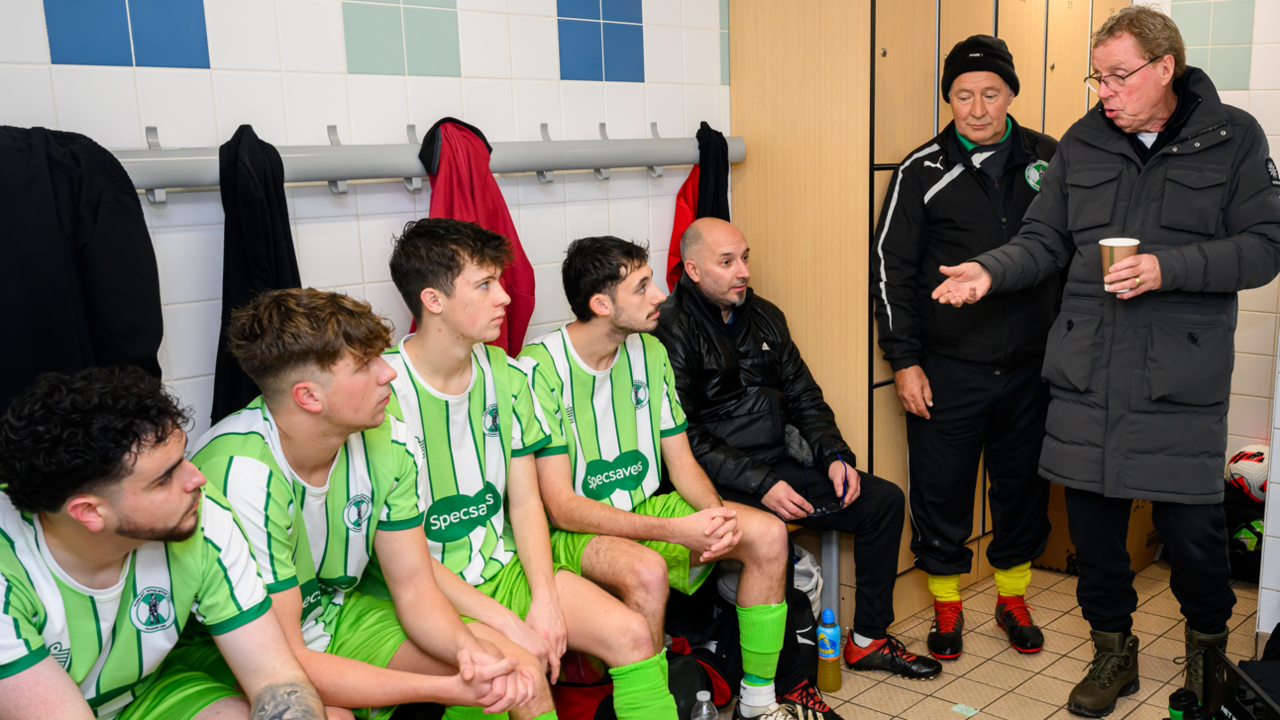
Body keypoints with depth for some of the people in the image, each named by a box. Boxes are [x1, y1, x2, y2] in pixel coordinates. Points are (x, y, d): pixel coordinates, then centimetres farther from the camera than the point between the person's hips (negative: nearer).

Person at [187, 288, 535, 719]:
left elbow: (415, 587, -6)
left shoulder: (383, 438, -10)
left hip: (337, 615, 5)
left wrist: (466, 646, -28)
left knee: (513, 669, -11)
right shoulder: (242, 478, -31)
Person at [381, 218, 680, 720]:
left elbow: (525, 503, 5)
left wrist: (543, 598, -9)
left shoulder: (506, 376, 3)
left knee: (633, 634, -10)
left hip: (505, 567, 6)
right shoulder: (383, 391, -17)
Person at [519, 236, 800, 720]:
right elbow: (561, 507, -21)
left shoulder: (649, 353, 4)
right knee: (646, 568, -38)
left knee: (768, 534, -10)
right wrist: (675, 530, -29)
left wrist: (716, 515, -15)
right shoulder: (540, 369, -18)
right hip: (571, 532, -7)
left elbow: (681, 462, 8)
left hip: (643, 508, 7)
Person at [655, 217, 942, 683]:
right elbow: (684, 439, -18)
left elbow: (802, 396, 17)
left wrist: (835, 456, 1)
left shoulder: (764, 317, 12)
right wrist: (761, 485, -22)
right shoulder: (672, 331, -12)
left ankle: (868, 639, 16)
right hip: (717, 485, -8)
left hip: (777, 466, 8)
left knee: (884, 500, 3)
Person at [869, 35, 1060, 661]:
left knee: (1023, 485, 14)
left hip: (1030, 367, 3)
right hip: (947, 369, -2)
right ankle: (947, 604, 26)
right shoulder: (922, 171, -3)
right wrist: (904, 360, -7)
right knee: (941, 490, 5)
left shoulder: (1049, 160, 5)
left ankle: (1012, 596, 35)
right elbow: (892, 268, -2)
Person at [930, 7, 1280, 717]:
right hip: (1086, 369, 3)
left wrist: (1167, 269, -17)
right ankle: (1113, 650, 30)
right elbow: (1044, 238, 10)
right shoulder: (1082, 144, 9)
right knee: (1091, 517, 8)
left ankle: (1207, 640, 34)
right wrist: (991, 270, -9)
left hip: (1181, 373, -3)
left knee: (1190, 525, 2)